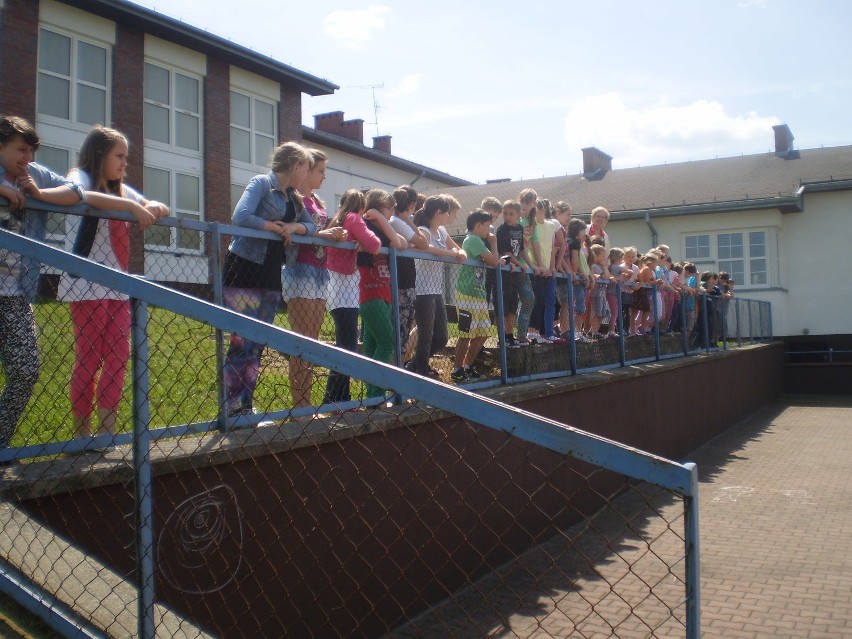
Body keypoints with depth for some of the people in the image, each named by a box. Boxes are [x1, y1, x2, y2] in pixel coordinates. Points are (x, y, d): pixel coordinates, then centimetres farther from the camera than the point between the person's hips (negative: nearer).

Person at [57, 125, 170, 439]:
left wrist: (152, 207, -6)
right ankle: (82, 433, 2)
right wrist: (131, 206, -27)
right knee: (89, 359, -6)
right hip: (87, 286, -7)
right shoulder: (81, 177, -1)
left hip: (117, 286, 7)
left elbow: (157, 207, 19)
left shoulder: (121, 190, 21)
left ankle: (107, 431, 8)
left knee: (118, 356, 2)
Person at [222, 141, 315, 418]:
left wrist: (294, 226, -4)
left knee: (258, 343, 7)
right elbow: (240, 216, -21)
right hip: (244, 269, -8)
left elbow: (311, 225, 16)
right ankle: (231, 408, -3)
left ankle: (245, 406, 14)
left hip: (271, 275, 8)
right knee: (243, 341, -10)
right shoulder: (261, 183, -7)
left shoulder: (293, 197, 16)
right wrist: (274, 226, -11)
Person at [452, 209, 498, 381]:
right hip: (468, 295, -10)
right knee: (466, 334, -5)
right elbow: (493, 262, -14)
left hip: (479, 295, 10)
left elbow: (492, 262, 20)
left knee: (483, 333, 13)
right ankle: (458, 370, 3)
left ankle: (467, 366, 23)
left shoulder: (476, 240, 19)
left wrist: (499, 260, 4)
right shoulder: (474, 240, -11)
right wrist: (493, 243, -2)